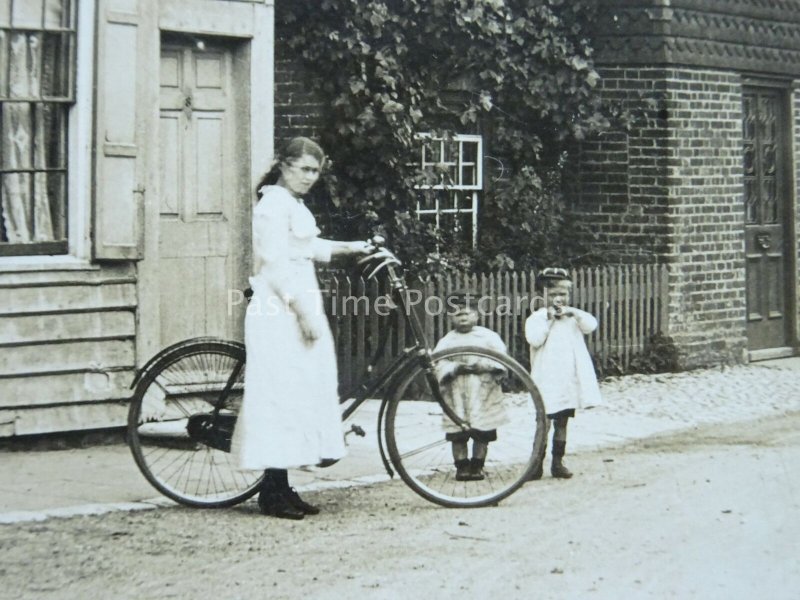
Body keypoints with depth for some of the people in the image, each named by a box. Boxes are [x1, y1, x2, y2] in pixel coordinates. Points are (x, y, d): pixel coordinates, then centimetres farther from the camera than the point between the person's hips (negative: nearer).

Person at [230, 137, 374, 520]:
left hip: (299, 308, 10)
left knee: (303, 396, 9)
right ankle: (274, 492, -6)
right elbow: (276, 263, -18)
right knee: (283, 397, -10)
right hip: (281, 312, -10)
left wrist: (349, 248, 23)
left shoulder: (293, 205, 20)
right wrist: (303, 310, -20)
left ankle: (278, 488, 12)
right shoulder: (274, 204, -11)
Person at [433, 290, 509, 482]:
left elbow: (500, 362, -1)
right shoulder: (446, 342, 7)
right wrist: (456, 368, -19)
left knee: (482, 435, 2)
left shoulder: (488, 336, 7)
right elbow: (440, 368, -3)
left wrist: (482, 365, -16)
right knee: (458, 435, 0)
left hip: (483, 394, 0)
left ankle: (477, 466, 12)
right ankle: (461, 466, 9)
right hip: (456, 396, 0)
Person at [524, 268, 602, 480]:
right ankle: (537, 464, -1)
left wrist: (573, 312, -14)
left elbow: (591, 325, -4)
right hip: (547, 380, -4)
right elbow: (534, 339, -18)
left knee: (562, 422, 9)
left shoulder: (573, 317, 13)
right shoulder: (537, 317, 0)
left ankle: (558, 463, 14)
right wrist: (549, 319, -14)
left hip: (569, 380, 4)